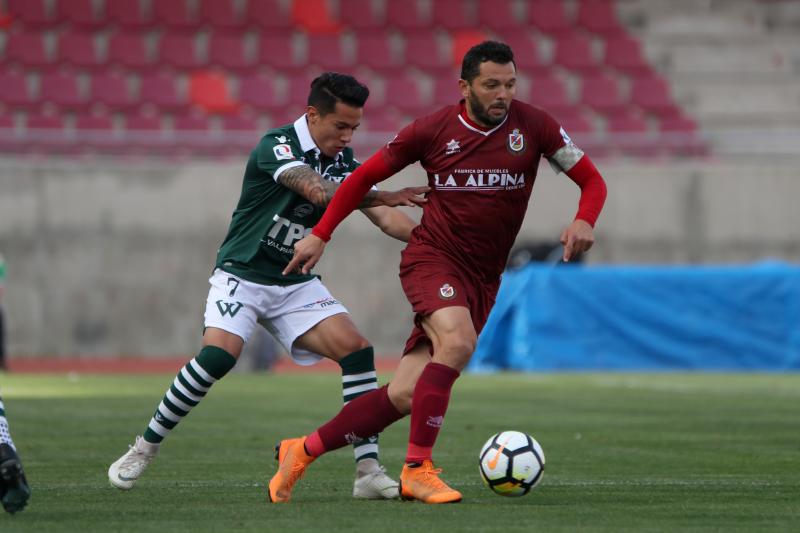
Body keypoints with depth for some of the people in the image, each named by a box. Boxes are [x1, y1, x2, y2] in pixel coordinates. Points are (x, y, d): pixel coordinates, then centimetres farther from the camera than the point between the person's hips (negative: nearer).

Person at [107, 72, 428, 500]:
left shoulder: (342, 162, 3)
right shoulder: (276, 146, -17)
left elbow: (384, 217, -1)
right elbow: (318, 192, -33)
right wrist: (385, 196, -38)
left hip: (296, 284, 6)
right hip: (242, 275, -6)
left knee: (356, 349, -14)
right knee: (219, 355, -28)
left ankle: (368, 471, -12)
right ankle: (144, 449, -10)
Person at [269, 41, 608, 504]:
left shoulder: (533, 126, -2)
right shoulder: (433, 131, -5)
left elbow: (592, 180, 3)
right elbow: (366, 175, 8)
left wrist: (585, 222, -18)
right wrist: (320, 235, 5)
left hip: (482, 280, 3)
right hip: (432, 257, -3)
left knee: (405, 396, -3)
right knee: (458, 342, -34)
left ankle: (303, 452, 13)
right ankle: (418, 469, -23)